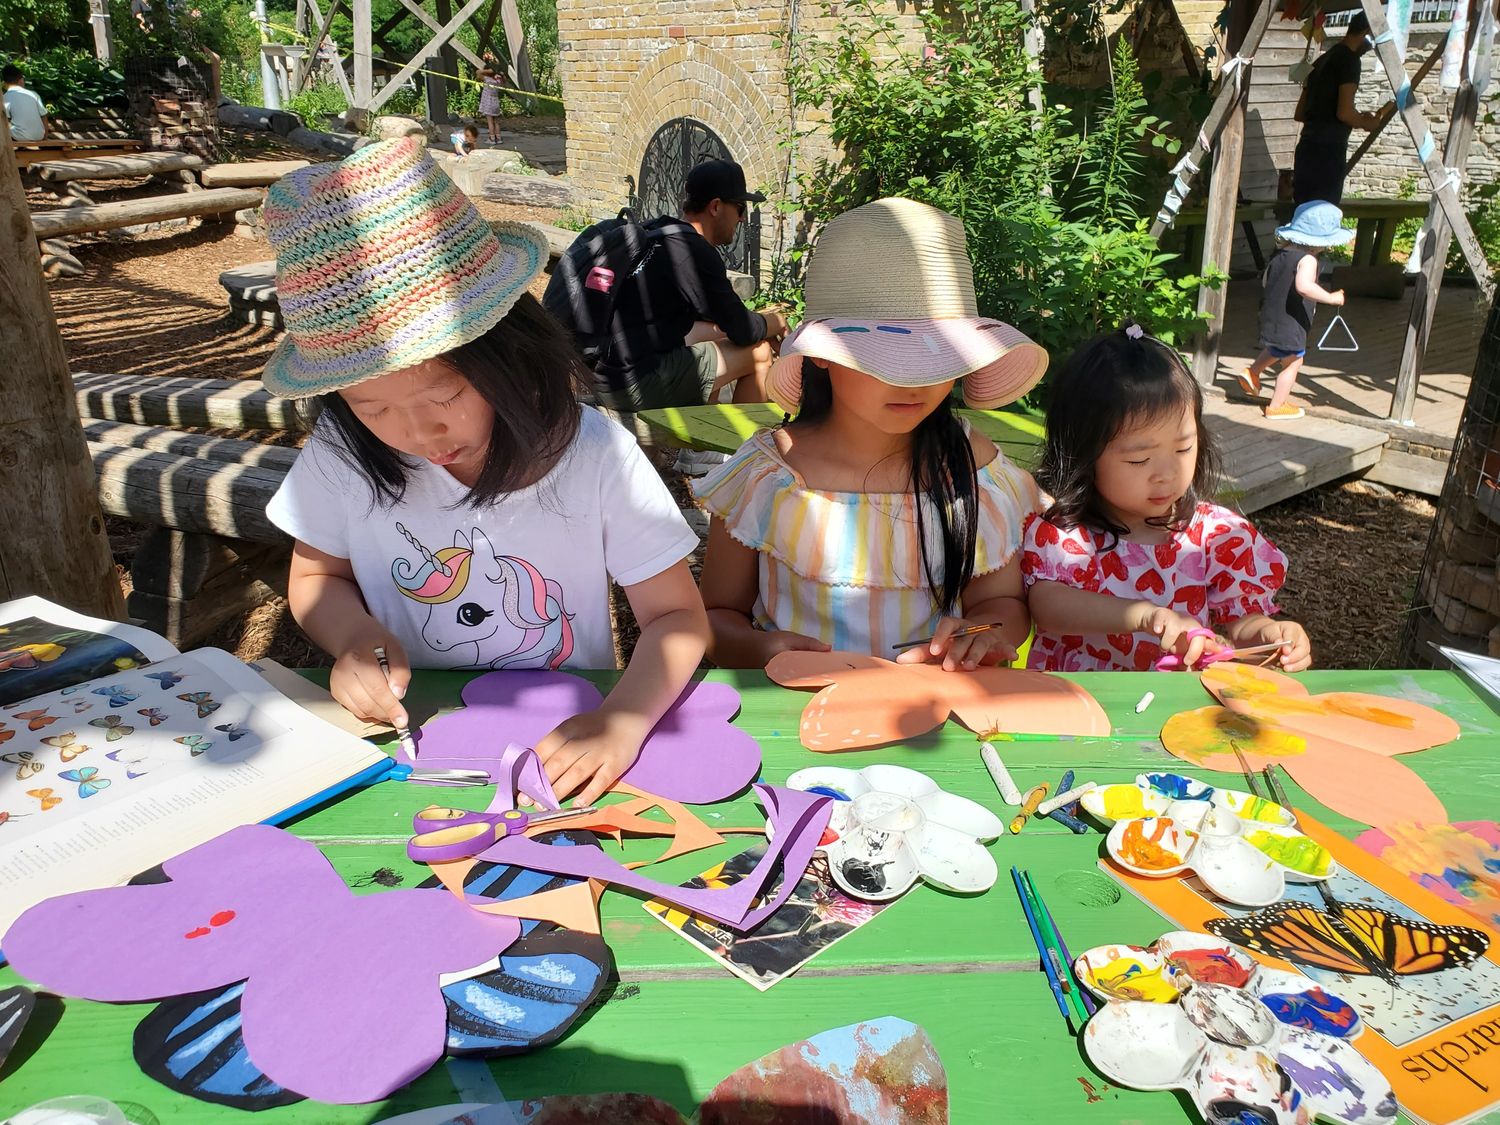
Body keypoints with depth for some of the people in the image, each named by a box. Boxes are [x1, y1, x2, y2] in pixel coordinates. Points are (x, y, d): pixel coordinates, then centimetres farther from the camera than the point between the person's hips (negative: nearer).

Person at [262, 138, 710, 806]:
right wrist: (352, 636, -14)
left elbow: (676, 616, -10)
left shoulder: (596, 456, -16)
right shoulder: (341, 454, -8)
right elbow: (317, 578, 9)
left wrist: (624, 720, -30)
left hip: (562, 749, -1)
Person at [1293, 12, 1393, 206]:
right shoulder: (1349, 60, -6)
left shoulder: (1323, 60, 21)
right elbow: (1344, 112, -15)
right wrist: (1369, 123, 3)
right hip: (1327, 151, -9)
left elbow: (1300, 113, 25)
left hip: (1307, 148, 9)